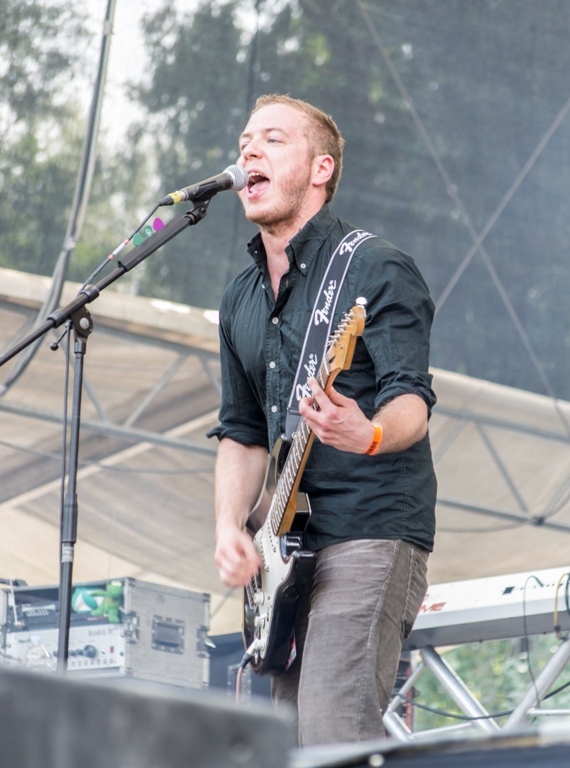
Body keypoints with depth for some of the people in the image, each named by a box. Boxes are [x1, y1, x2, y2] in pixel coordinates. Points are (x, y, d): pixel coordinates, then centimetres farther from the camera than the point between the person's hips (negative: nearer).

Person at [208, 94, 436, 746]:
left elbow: (411, 399, -18)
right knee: (289, 740, 9)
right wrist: (230, 528, 2)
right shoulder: (240, 300, 16)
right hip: (291, 546, 8)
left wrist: (369, 434, -41)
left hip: (372, 537, -8)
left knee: (332, 738, -19)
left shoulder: (375, 270, -8)